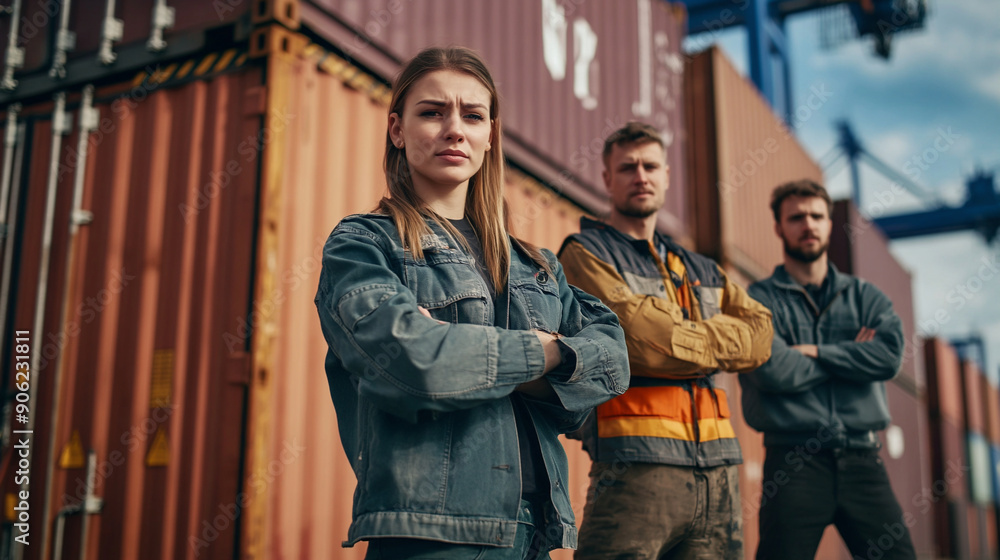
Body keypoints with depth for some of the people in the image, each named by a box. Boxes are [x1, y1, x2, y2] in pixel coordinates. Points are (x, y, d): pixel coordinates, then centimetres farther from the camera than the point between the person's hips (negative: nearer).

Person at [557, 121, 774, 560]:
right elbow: (641, 340, -14)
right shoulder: (586, 254, 1)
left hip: (717, 467, 7)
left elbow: (761, 336, 8)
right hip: (636, 462, -6)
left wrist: (675, 336, -6)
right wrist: (716, 339, 4)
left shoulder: (701, 270, 22)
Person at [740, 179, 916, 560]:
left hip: (861, 460, 3)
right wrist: (853, 355, -2)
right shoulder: (759, 300, 2)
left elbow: (890, 356, -4)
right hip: (793, 463, -3)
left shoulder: (865, 296, 14)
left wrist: (817, 352, -8)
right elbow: (773, 370, -15)